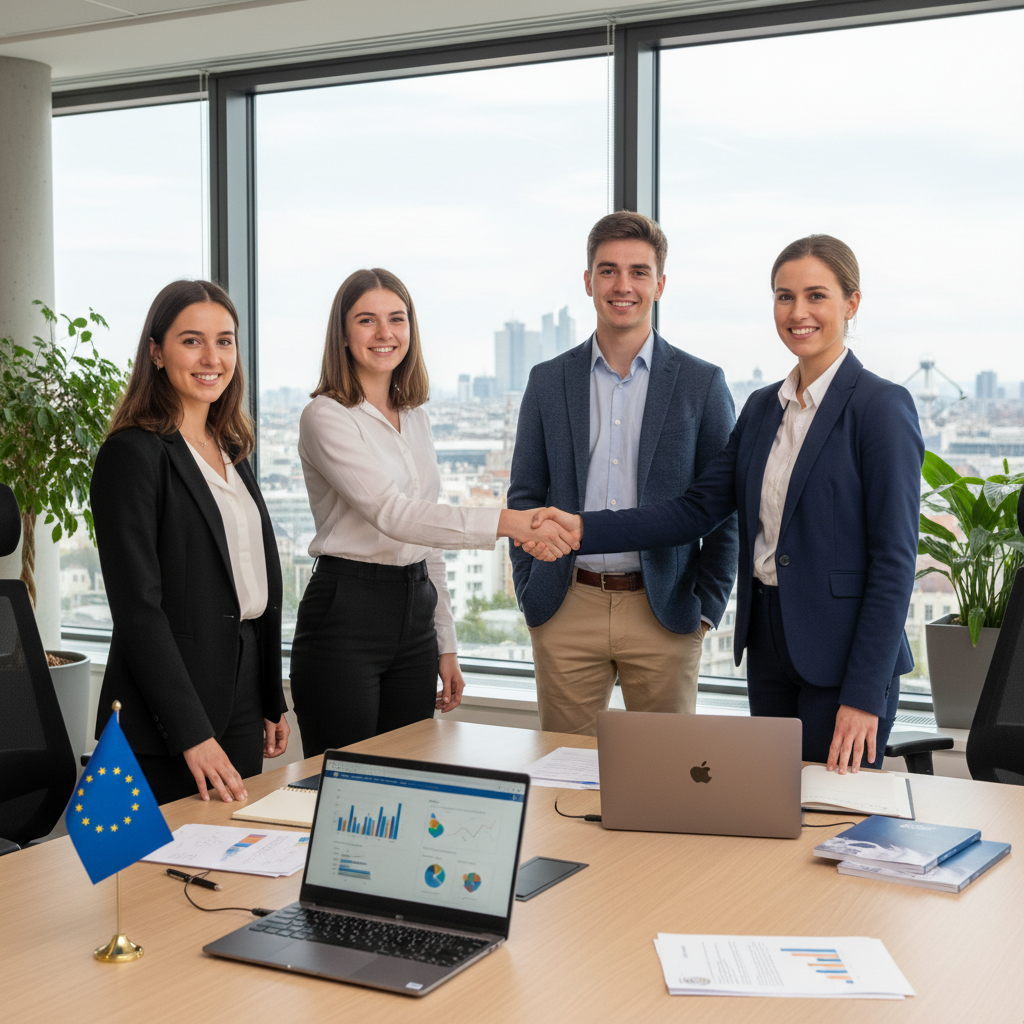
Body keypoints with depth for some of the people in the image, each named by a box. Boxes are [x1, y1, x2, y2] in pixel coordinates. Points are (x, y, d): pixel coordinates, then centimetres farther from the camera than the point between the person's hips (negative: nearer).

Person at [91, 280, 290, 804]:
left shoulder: (230, 451, 13)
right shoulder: (133, 454, -12)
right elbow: (138, 608, -17)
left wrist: (272, 703, 16)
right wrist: (192, 734, -21)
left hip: (242, 700, 8)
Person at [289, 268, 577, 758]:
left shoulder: (416, 418, 14)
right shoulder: (325, 417, -9)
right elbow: (391, 514, -22)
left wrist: (445, 645, 17)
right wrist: (504, 522, -31)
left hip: (414, 610, 7)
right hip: (344, 612, -7)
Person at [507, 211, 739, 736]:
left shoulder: (702, 383, 1)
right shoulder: (548, 381, 6)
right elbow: (525, 496, 11)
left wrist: (707, 607, -3)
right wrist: (530, 591, 3)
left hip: (663, 614, -1)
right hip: (567, 611, 1)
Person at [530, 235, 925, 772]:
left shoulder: (881, 405, -10)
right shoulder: (763, 406, 11)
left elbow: (895, 556, -14)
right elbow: (698, 507, 5)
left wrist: (864, 693, -17)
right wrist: (585, 529, -6)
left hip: (844, 648, -7)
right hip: (768, 642, 7)